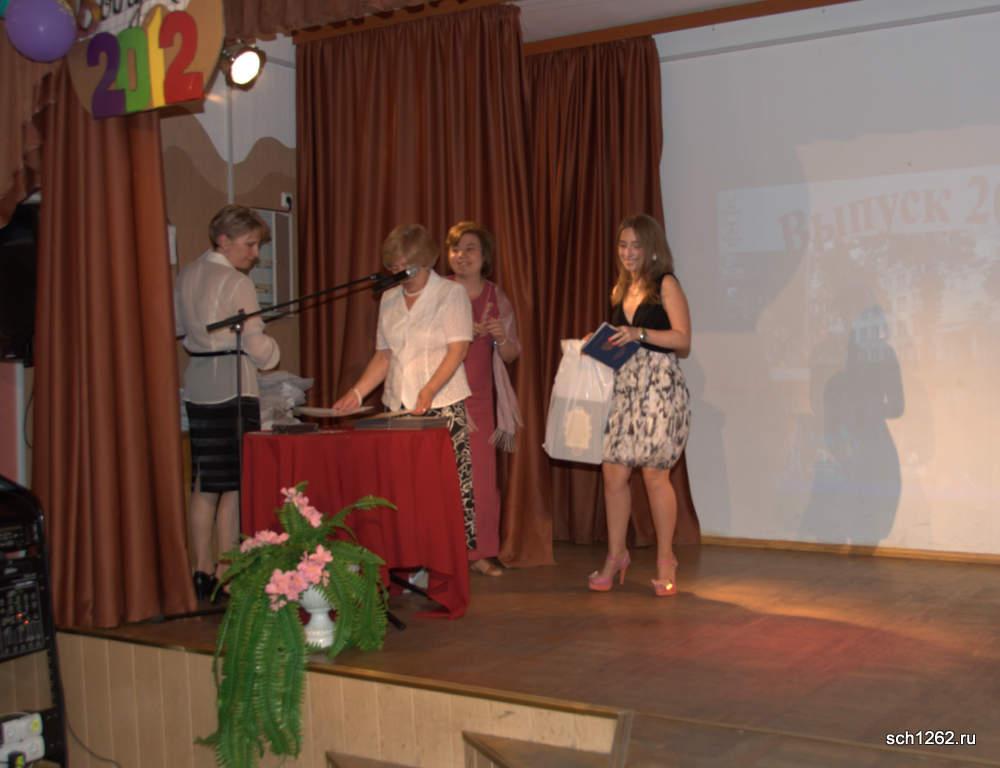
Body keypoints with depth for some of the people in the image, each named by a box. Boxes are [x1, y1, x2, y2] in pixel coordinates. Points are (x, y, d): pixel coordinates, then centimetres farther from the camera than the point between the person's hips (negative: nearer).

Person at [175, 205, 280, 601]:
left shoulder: (186, 275, 11)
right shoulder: (237, 283, -12)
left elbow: (180, 328, 20)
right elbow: (256, 346, -11)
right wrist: (272, 349, 8)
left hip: (196, 388, 8)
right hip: (232, 388, -7)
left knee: (204, 485, 11)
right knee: (233, 485, -1)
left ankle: (202, 570, 17)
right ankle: (228, 574, 2)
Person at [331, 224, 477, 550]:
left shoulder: (451, 293, 0)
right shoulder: (389, 299, 15)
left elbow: (457, 349, -9)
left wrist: (428, 391, -22)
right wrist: (356, 393, 5)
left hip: (442, 405, -4)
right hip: (398, 407, 5)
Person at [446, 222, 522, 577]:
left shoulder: (497, 298, 11)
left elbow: (511, 355, 16)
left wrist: (501, 337, -5)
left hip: (479, 398, 3)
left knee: (482, 476, 0)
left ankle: (480, 552, 10)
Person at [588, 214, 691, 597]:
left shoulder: (666, 285, -1)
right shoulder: (621, 290, 17)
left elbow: (683, 340, -9)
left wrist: (639, 334, -18)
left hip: (658, 386, -6)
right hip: (623, 385, 6)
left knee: (654, 475, -3)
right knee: (613, 472, 1)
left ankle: (665, 559, 11)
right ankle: (616, 555, 14)